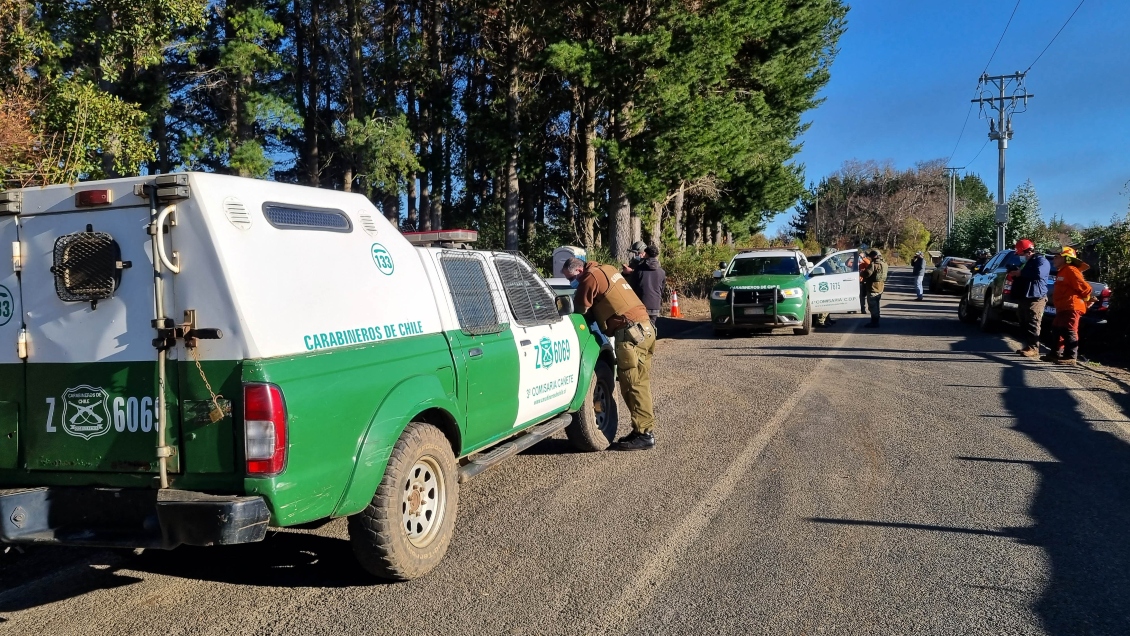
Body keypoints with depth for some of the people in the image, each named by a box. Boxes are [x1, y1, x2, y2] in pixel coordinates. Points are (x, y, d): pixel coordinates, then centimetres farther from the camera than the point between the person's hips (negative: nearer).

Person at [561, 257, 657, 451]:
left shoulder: (591, 277, -6)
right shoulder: (606, 269, 21)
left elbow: (580, 310, 1)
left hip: (630, 332, -9)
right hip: (644, 327, 10)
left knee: (632, 385, -7)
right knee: (640, 383, 12)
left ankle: (643, 434, -5)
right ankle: (645, 430, 16)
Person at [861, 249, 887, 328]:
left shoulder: (874, 264, -20)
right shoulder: (884, 264, 10)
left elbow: (867, 274, -26)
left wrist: (862, 273, -4)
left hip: (873, 288, -9)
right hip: (880, 288, 9)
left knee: (872, 306, -2)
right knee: (875, 305, 19)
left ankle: (874, 322, 2)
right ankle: (875, 321, 27)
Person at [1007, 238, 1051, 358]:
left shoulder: (1041, 261, -6)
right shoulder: (1027, 263, 24)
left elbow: (1038, 273, -27)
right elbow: (1023, 276, 38)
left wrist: (1020, 273, -18)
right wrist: (1014, 274, 14)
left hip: (1035, 298, -10)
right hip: (1023, 298, 10)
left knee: (1033, 324, -13)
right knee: (1024, 324, 10)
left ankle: (1033, 348, -15)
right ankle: (1028, 346, 14)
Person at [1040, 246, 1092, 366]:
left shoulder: (1070, 270, -11)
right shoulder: (1062, 272, 22)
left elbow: (1084, 287, -16)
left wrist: (1085, 300, -4)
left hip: (1071, 308, -11)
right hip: (1063, 308, 11)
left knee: (1069, 332, -12)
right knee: (1057, 330, 18)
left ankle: (1070, 357, -12)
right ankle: (1056, 354, 26)